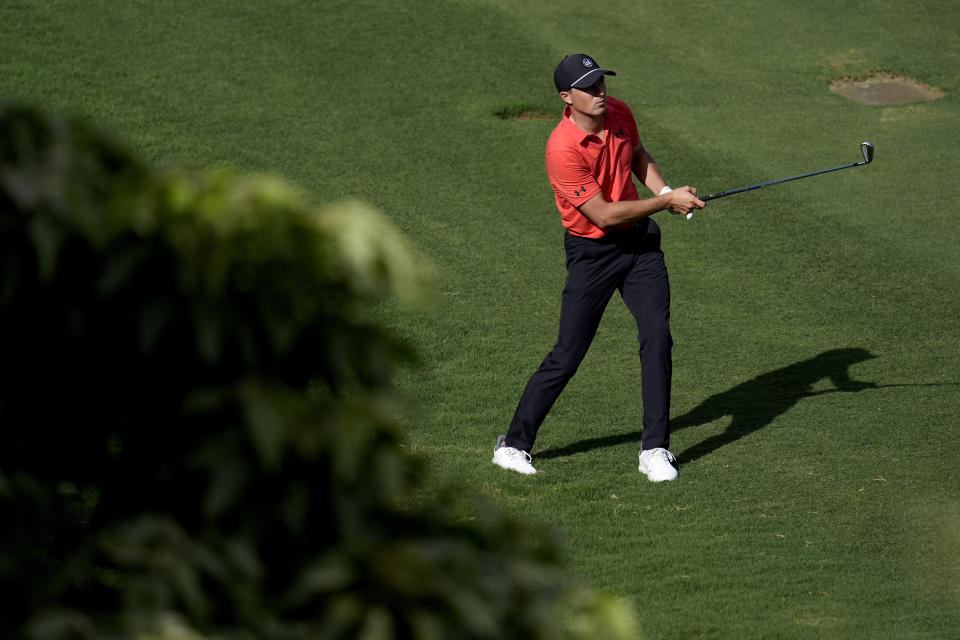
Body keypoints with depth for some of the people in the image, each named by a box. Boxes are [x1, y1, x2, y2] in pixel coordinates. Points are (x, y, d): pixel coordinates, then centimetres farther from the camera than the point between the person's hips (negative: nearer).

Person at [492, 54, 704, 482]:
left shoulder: (619, 113, -3)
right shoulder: (563, 149, -25)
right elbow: (603, 214, -24)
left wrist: (666, 191, 0)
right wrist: (666, 203, -20)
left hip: (639, 239, 6)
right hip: (592, 251, -5)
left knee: (657, 337, -7)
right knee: (567, 355, -3)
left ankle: (655, 449, 1)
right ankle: (514, 443, 13)